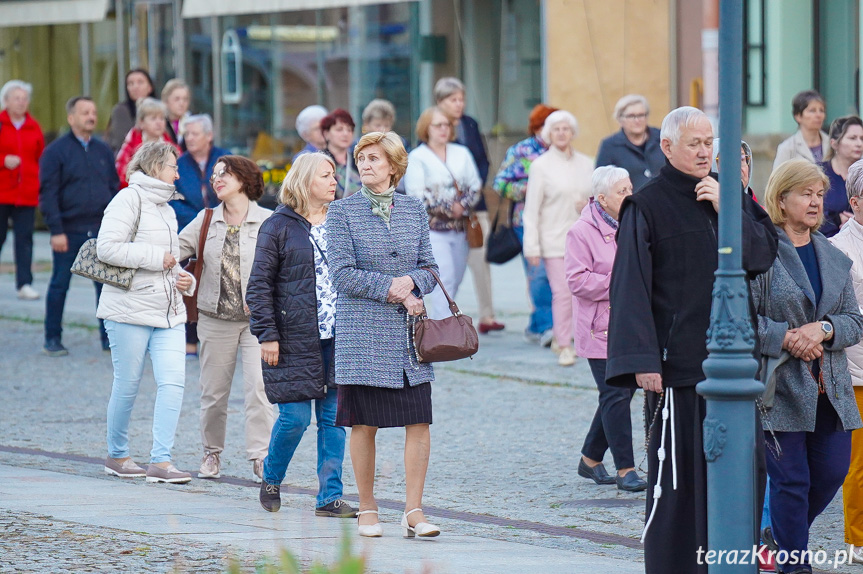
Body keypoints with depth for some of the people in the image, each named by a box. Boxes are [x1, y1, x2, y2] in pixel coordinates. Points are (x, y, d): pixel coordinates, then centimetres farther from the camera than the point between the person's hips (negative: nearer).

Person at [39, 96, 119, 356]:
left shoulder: (103, 150, 11)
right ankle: (53, 339, 12)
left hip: (102, 232, 4)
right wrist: (56, 230, -13)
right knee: (59, 285, 4)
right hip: (69, 232, -3)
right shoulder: (56, 151, -3)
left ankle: (109, 336, 9)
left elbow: (114, 189, 15)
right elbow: (48, 194, -6)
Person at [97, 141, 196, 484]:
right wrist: (156, 258, -16)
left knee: (173, 381, -7)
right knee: (127, 385, 2)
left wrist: (185, 280, 10)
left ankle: (161, 461, -8)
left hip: (168, 312, 7)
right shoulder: (129, 199, -7)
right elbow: (107, 248, -18)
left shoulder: (166, 209, 19)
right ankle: (116, 456, 19)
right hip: (131, 309, -7)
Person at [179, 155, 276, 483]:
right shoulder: (206, 221, 8)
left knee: (258, 389, -11)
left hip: (257, 320, -3)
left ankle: (261, 457, -7)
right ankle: (211, 453, 21)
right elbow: (176, 249, 9)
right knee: (213, 391, 7)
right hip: (216, 318, 3)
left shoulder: (268, 222, -2)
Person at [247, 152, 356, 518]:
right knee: (295, 417, -5)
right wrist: (266, 334, -10)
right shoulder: (279, 227, -1)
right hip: (295, 338, -5)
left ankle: (330, 497, 7)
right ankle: (271, 480, 19)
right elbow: (259, 284, -3)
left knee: (334, 417, 2)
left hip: (338, 337, 5)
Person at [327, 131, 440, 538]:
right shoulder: (343, 212, 1)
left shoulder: (414, 209, 11)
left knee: (419, 422, -4)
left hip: (409, 333, 3)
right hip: (363, 331, -3)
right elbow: (342, 273, -6)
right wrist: (391, 288, -13)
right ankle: (367, 511, 10)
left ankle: (413, 512, 0)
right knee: (364, 424, -1)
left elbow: (430, 267, 12)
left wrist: (411, 282, -10)